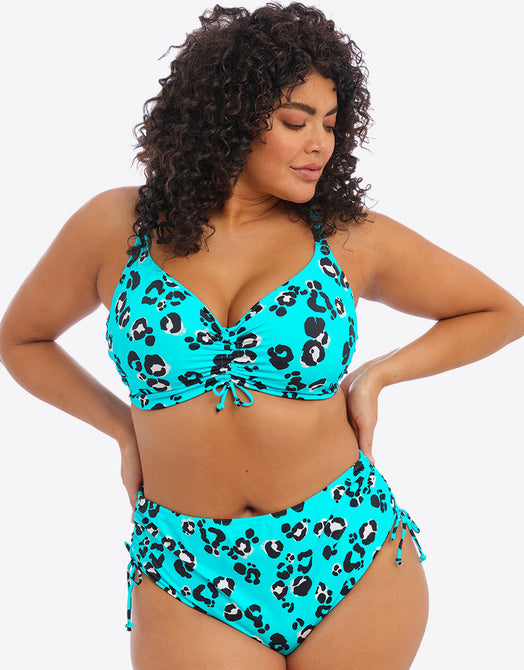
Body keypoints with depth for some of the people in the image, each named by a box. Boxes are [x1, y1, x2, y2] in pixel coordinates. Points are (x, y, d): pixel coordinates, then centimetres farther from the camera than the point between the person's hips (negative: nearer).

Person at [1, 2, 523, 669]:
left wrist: (377, 374, 2)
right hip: (191, 584, 0)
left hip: (355, 565, 1)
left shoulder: (351, 238, -2)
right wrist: (125, 428, 5)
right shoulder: (117, 227, -2)